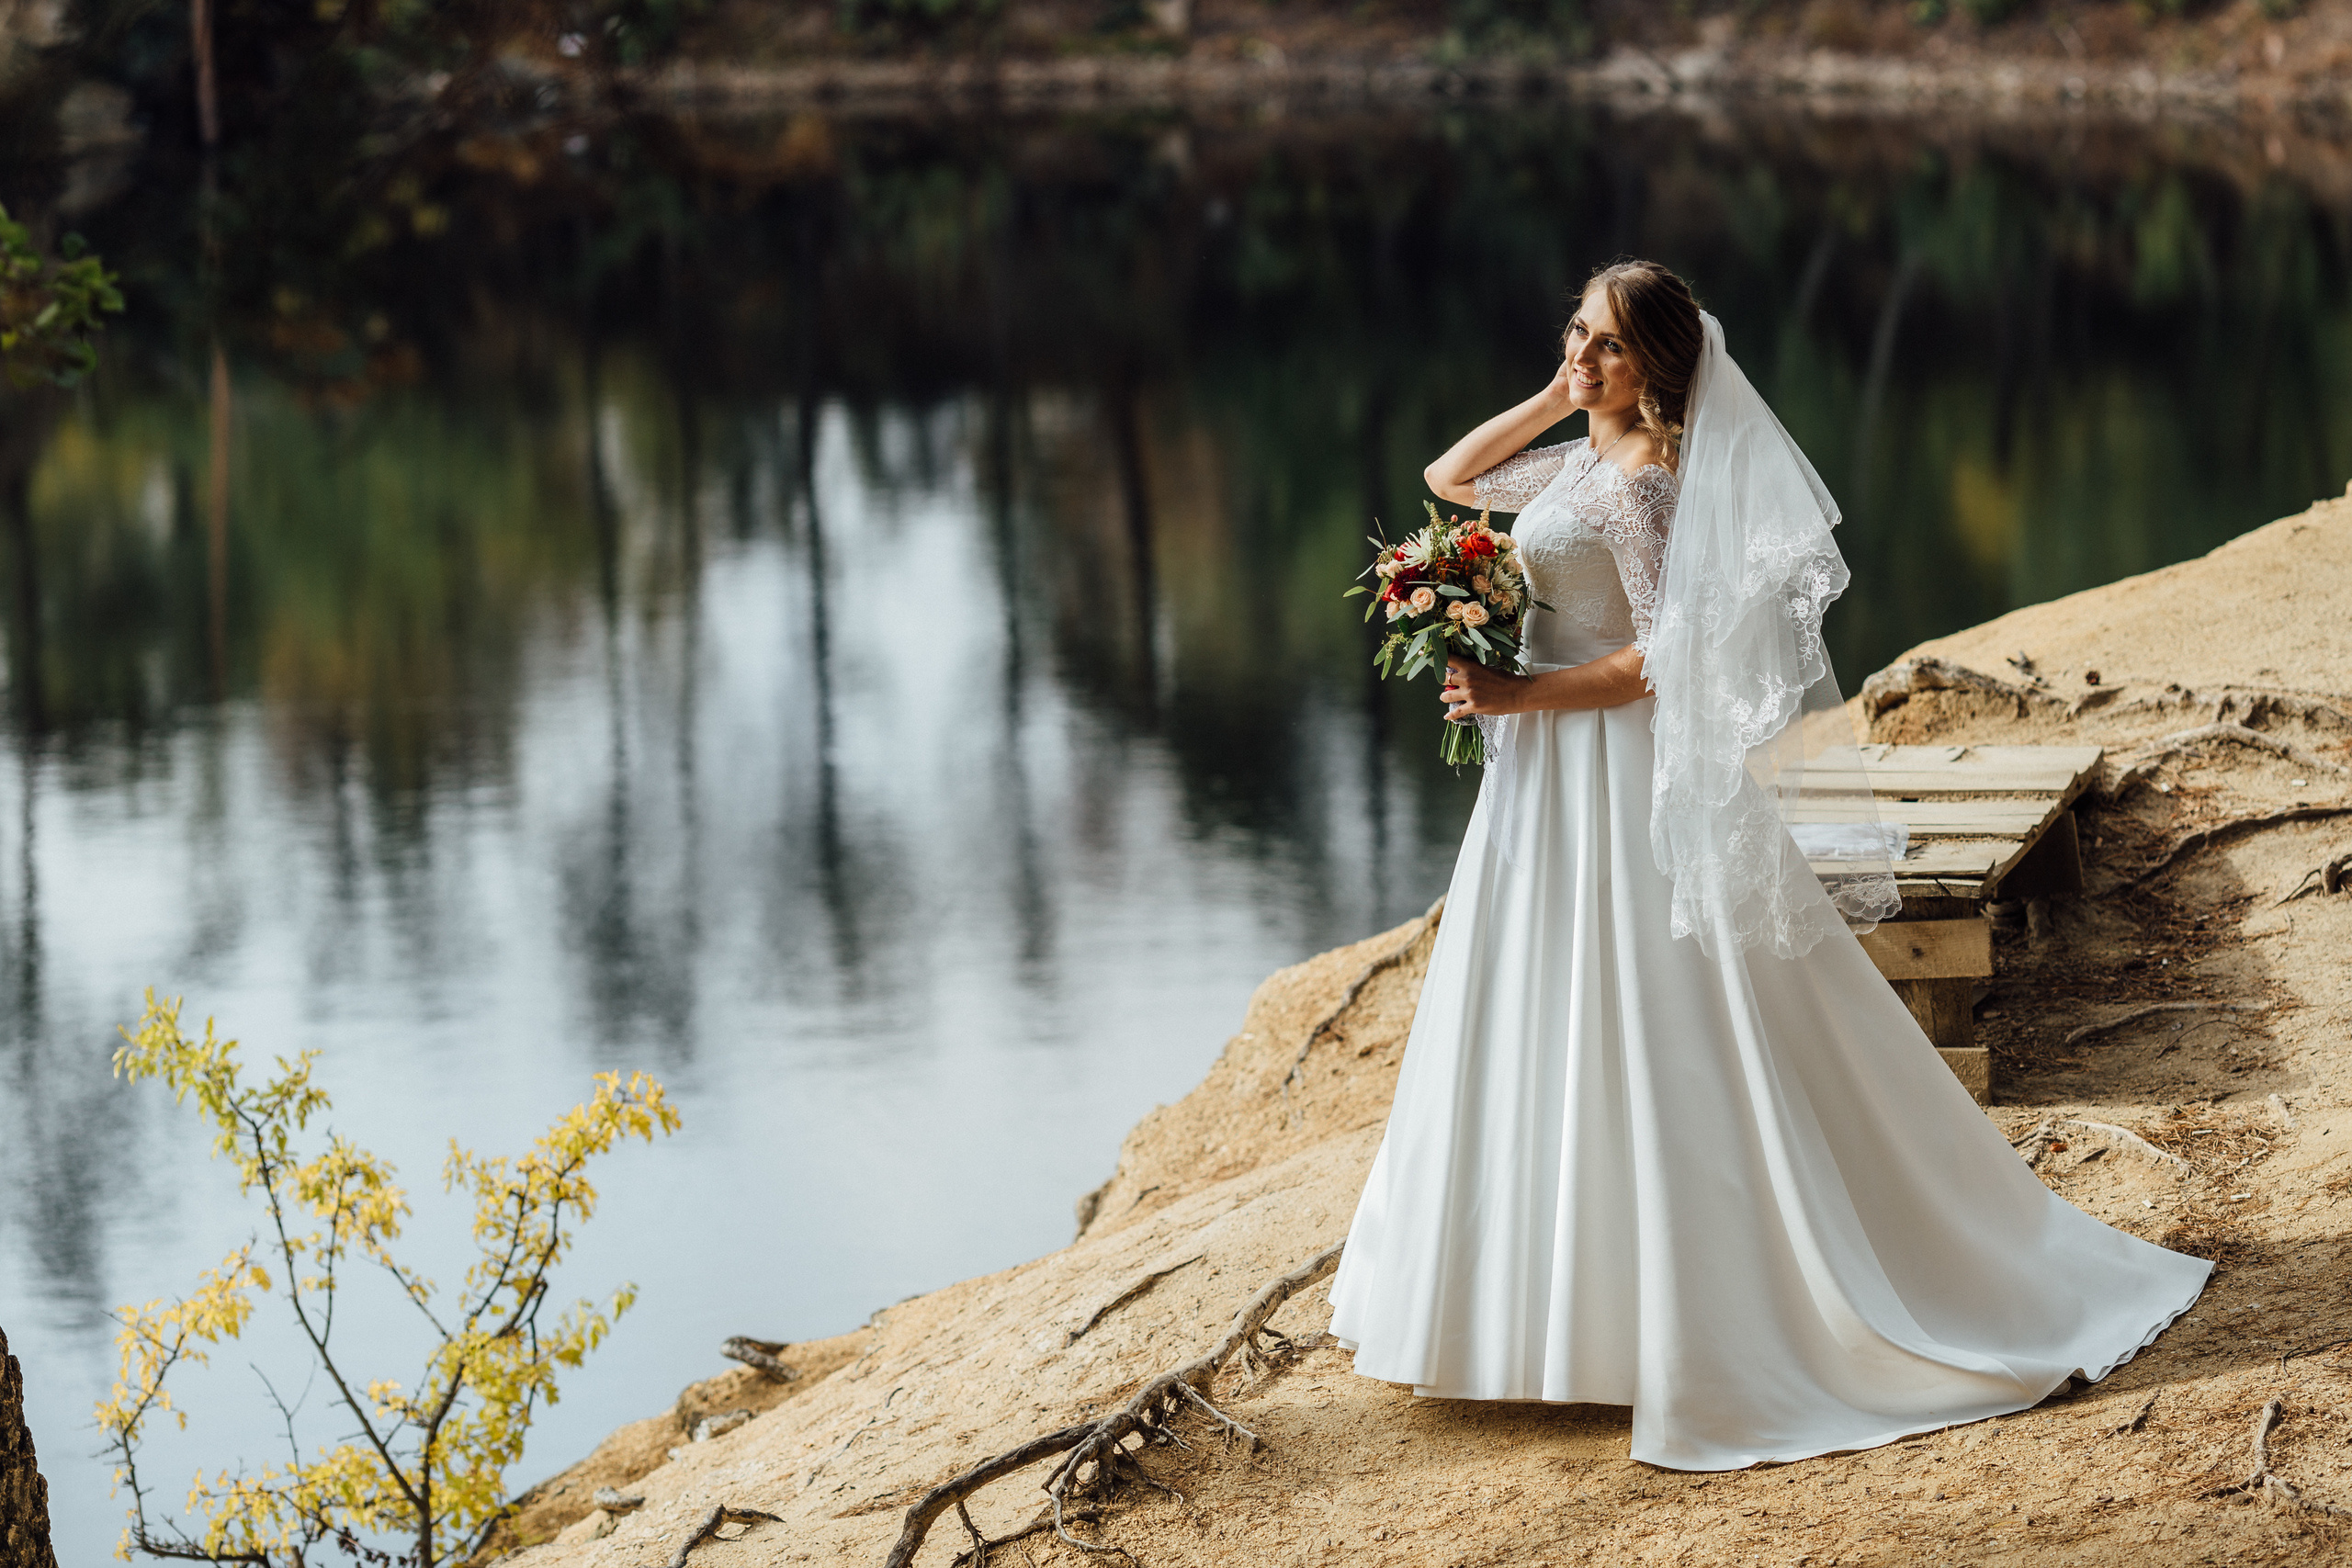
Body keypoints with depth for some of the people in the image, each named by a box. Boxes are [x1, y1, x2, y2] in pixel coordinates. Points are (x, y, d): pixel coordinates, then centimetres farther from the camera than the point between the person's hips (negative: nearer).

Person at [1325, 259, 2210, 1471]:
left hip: (1622, 775, -9)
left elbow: (1663, 656, -21)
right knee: (1544, 1031, 14)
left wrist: (1514, 695, -19)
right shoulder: (1577, 464, 9)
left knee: (1651, 1040, -5)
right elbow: (1450, 477, 23)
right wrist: (1551, 400, 9)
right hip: (1550, 778, 9)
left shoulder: (1641, 483, -18)